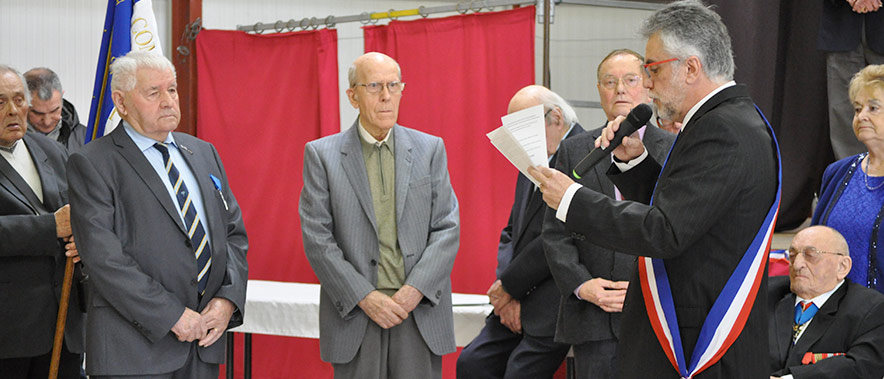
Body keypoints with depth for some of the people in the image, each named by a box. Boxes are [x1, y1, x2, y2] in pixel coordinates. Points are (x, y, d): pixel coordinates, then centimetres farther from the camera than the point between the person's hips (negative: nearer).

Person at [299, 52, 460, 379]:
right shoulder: (322, 154, 3)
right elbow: (317, 238, -3)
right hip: (354, 317, -1)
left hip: (421, 312, 1)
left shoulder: (430, 149, 8)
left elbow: (447, 228, 4)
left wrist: (415, 289, -9)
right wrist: (364, 297, -11)